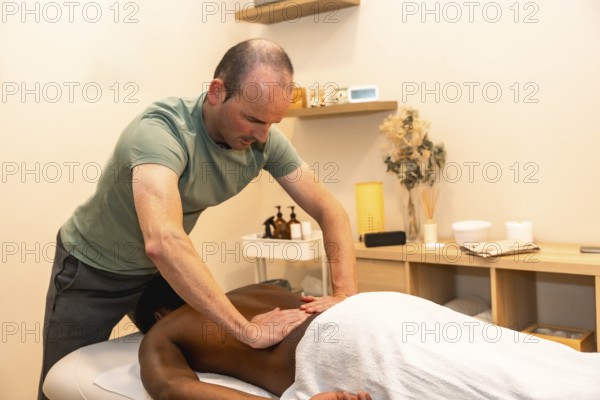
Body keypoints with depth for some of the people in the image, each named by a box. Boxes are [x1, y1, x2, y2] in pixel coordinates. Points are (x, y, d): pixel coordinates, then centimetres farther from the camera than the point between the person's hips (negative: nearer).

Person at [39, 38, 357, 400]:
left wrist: (345, 294, -30)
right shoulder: (160, 131, -37)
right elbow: (163, 241, -52)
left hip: (165, 268, 5)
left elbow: (330, 210, -15)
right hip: (94, 270, -5)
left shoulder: (265, 140, -18)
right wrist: (248, 330, -50)